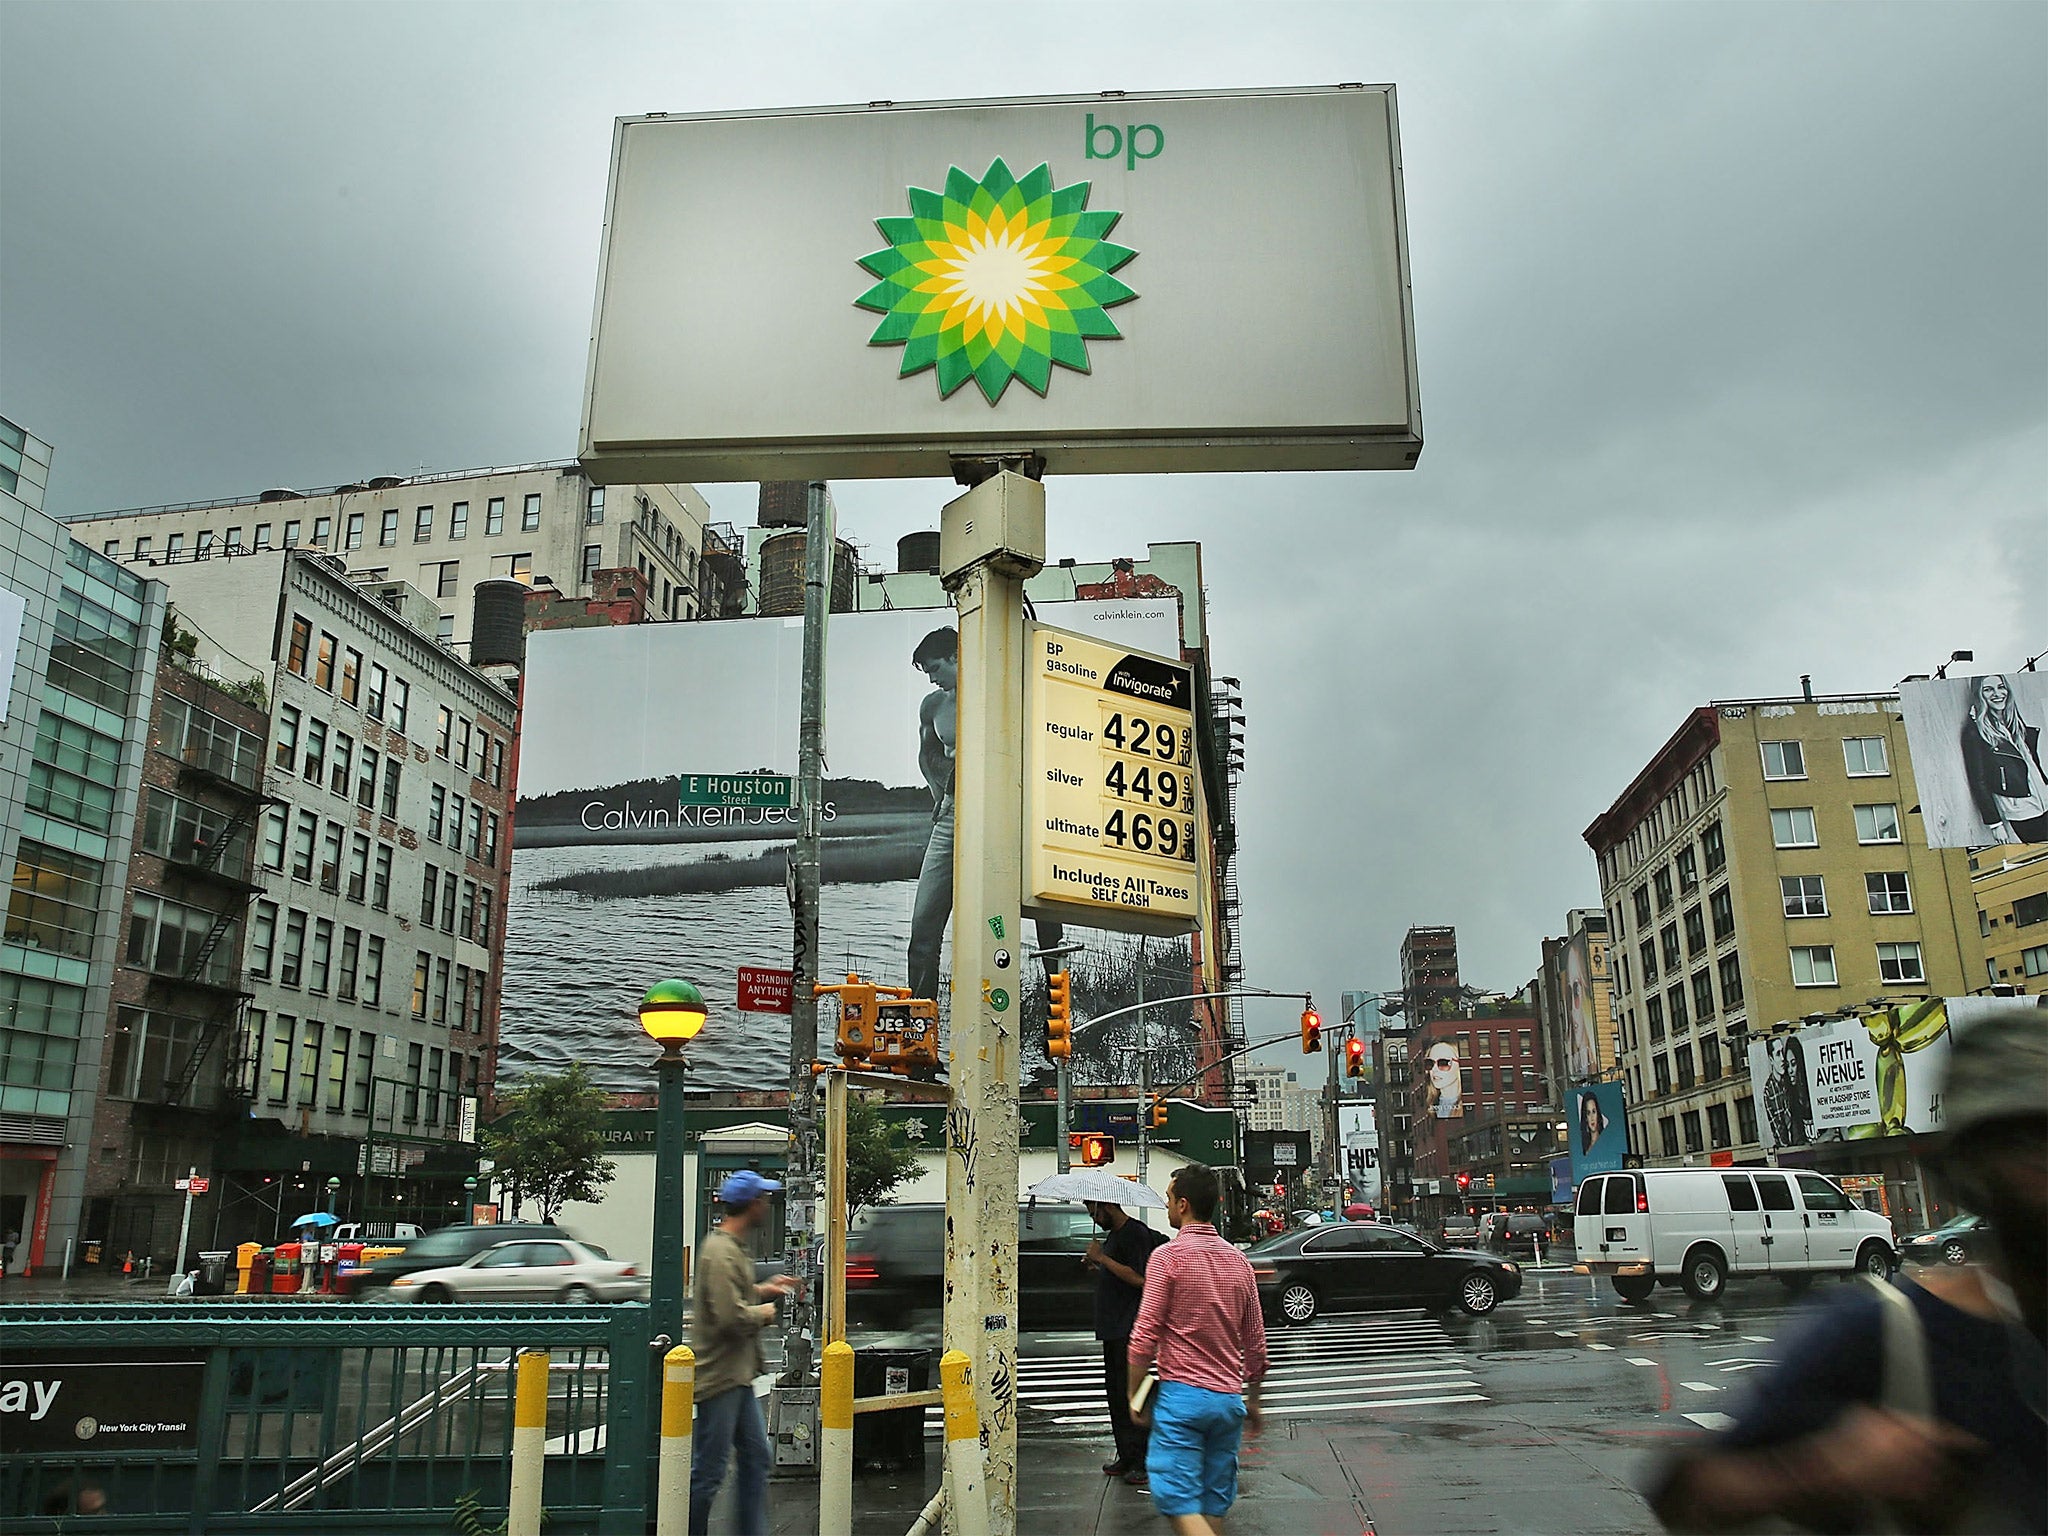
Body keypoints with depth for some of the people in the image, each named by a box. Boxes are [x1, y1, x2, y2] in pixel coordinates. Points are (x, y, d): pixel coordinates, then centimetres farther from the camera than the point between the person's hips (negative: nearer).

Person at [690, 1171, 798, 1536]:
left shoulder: (734, 1248, 13)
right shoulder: (721, 1252, -20)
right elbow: (731, 1317, -26)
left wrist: (763, 1290, 15)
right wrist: (763, 1313, -10)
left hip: (738, 1376, 10)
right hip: (720, 1376, -10)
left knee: (756, 1457, 14)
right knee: (708, 1472, 0)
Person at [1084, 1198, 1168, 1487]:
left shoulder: (1136, 1234, -13)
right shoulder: (1113, 1235, 17)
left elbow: (1139, 1279, -23)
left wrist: (1103, 1258, -19)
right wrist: (1097, 1266, 8)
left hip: (1130, 1330, -10)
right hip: (1113, 1328, 10)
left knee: (1130, 1394, -7)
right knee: (1116, 1393, 12)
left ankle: (1142, 1463, -1)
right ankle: (1126, 1458, 20)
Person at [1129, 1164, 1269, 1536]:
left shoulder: (1168, 1256, -9)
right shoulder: (1239, 1261, 9)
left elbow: (1145, 1336, -12)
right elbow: (1255, 1342, 14)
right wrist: (1253, 1399, 25)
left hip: (1181, 1394, -6)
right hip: (1229, 1398, 6)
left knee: (1177, 1499, -4)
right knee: (1214, 1502, 13)